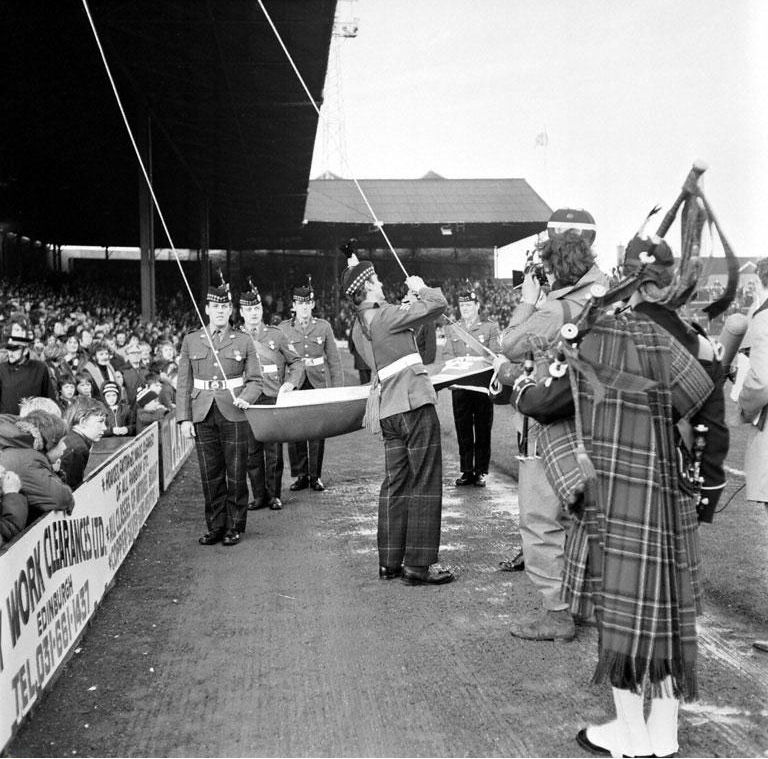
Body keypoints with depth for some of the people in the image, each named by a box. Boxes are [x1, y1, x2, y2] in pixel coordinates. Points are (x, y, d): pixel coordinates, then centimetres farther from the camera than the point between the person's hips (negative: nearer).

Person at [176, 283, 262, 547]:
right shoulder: (191, 341, 7)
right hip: (203, 417, 1)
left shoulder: (243, 341, 4)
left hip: (234, 416, -1)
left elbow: (255, 380, 6)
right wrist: (184, 418, 0)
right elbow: (184, 383, 7)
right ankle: (215, 527, 18)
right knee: (210, 476, 6)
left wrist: (245, 399, -14)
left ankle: (234, 527, 16)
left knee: (236, 474, 3)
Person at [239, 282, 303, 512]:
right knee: (252, 451, 3)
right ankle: (259, 495, 14)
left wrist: (290, 383, -5)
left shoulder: (276, 335, 7)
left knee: (274, 451, 0)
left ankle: (274, 495, 13)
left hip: (274, 400, -1)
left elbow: (296, 362, 12)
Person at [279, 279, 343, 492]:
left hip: (319, 386, 0)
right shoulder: (283, 329, 4)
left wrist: (338, 388, 4)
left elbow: (334, 360, 9)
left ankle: (315, 476, 12)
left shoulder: (323, 327, 7)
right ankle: (300, 475, 11)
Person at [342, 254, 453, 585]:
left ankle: (390, 562, 16)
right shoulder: (386, 315, -11)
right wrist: (421, 288, 10)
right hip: (414, 403, -8)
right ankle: (419, 565, -1)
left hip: (388, 409, 8)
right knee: (425, 485, -3)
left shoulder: (359, 326, 12)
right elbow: (439, 305, -7)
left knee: (395, 484, 12)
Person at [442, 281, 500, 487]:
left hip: (482, 386, -2)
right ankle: (467, 472, 12)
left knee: (482, 431, 1)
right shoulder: (451, 329, 14)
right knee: (463, 431, 5)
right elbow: (447, 356, 9)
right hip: (459, 387, 2)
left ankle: (481, 472, 9)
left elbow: (495, 356, 0)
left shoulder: (490, 327, 6)